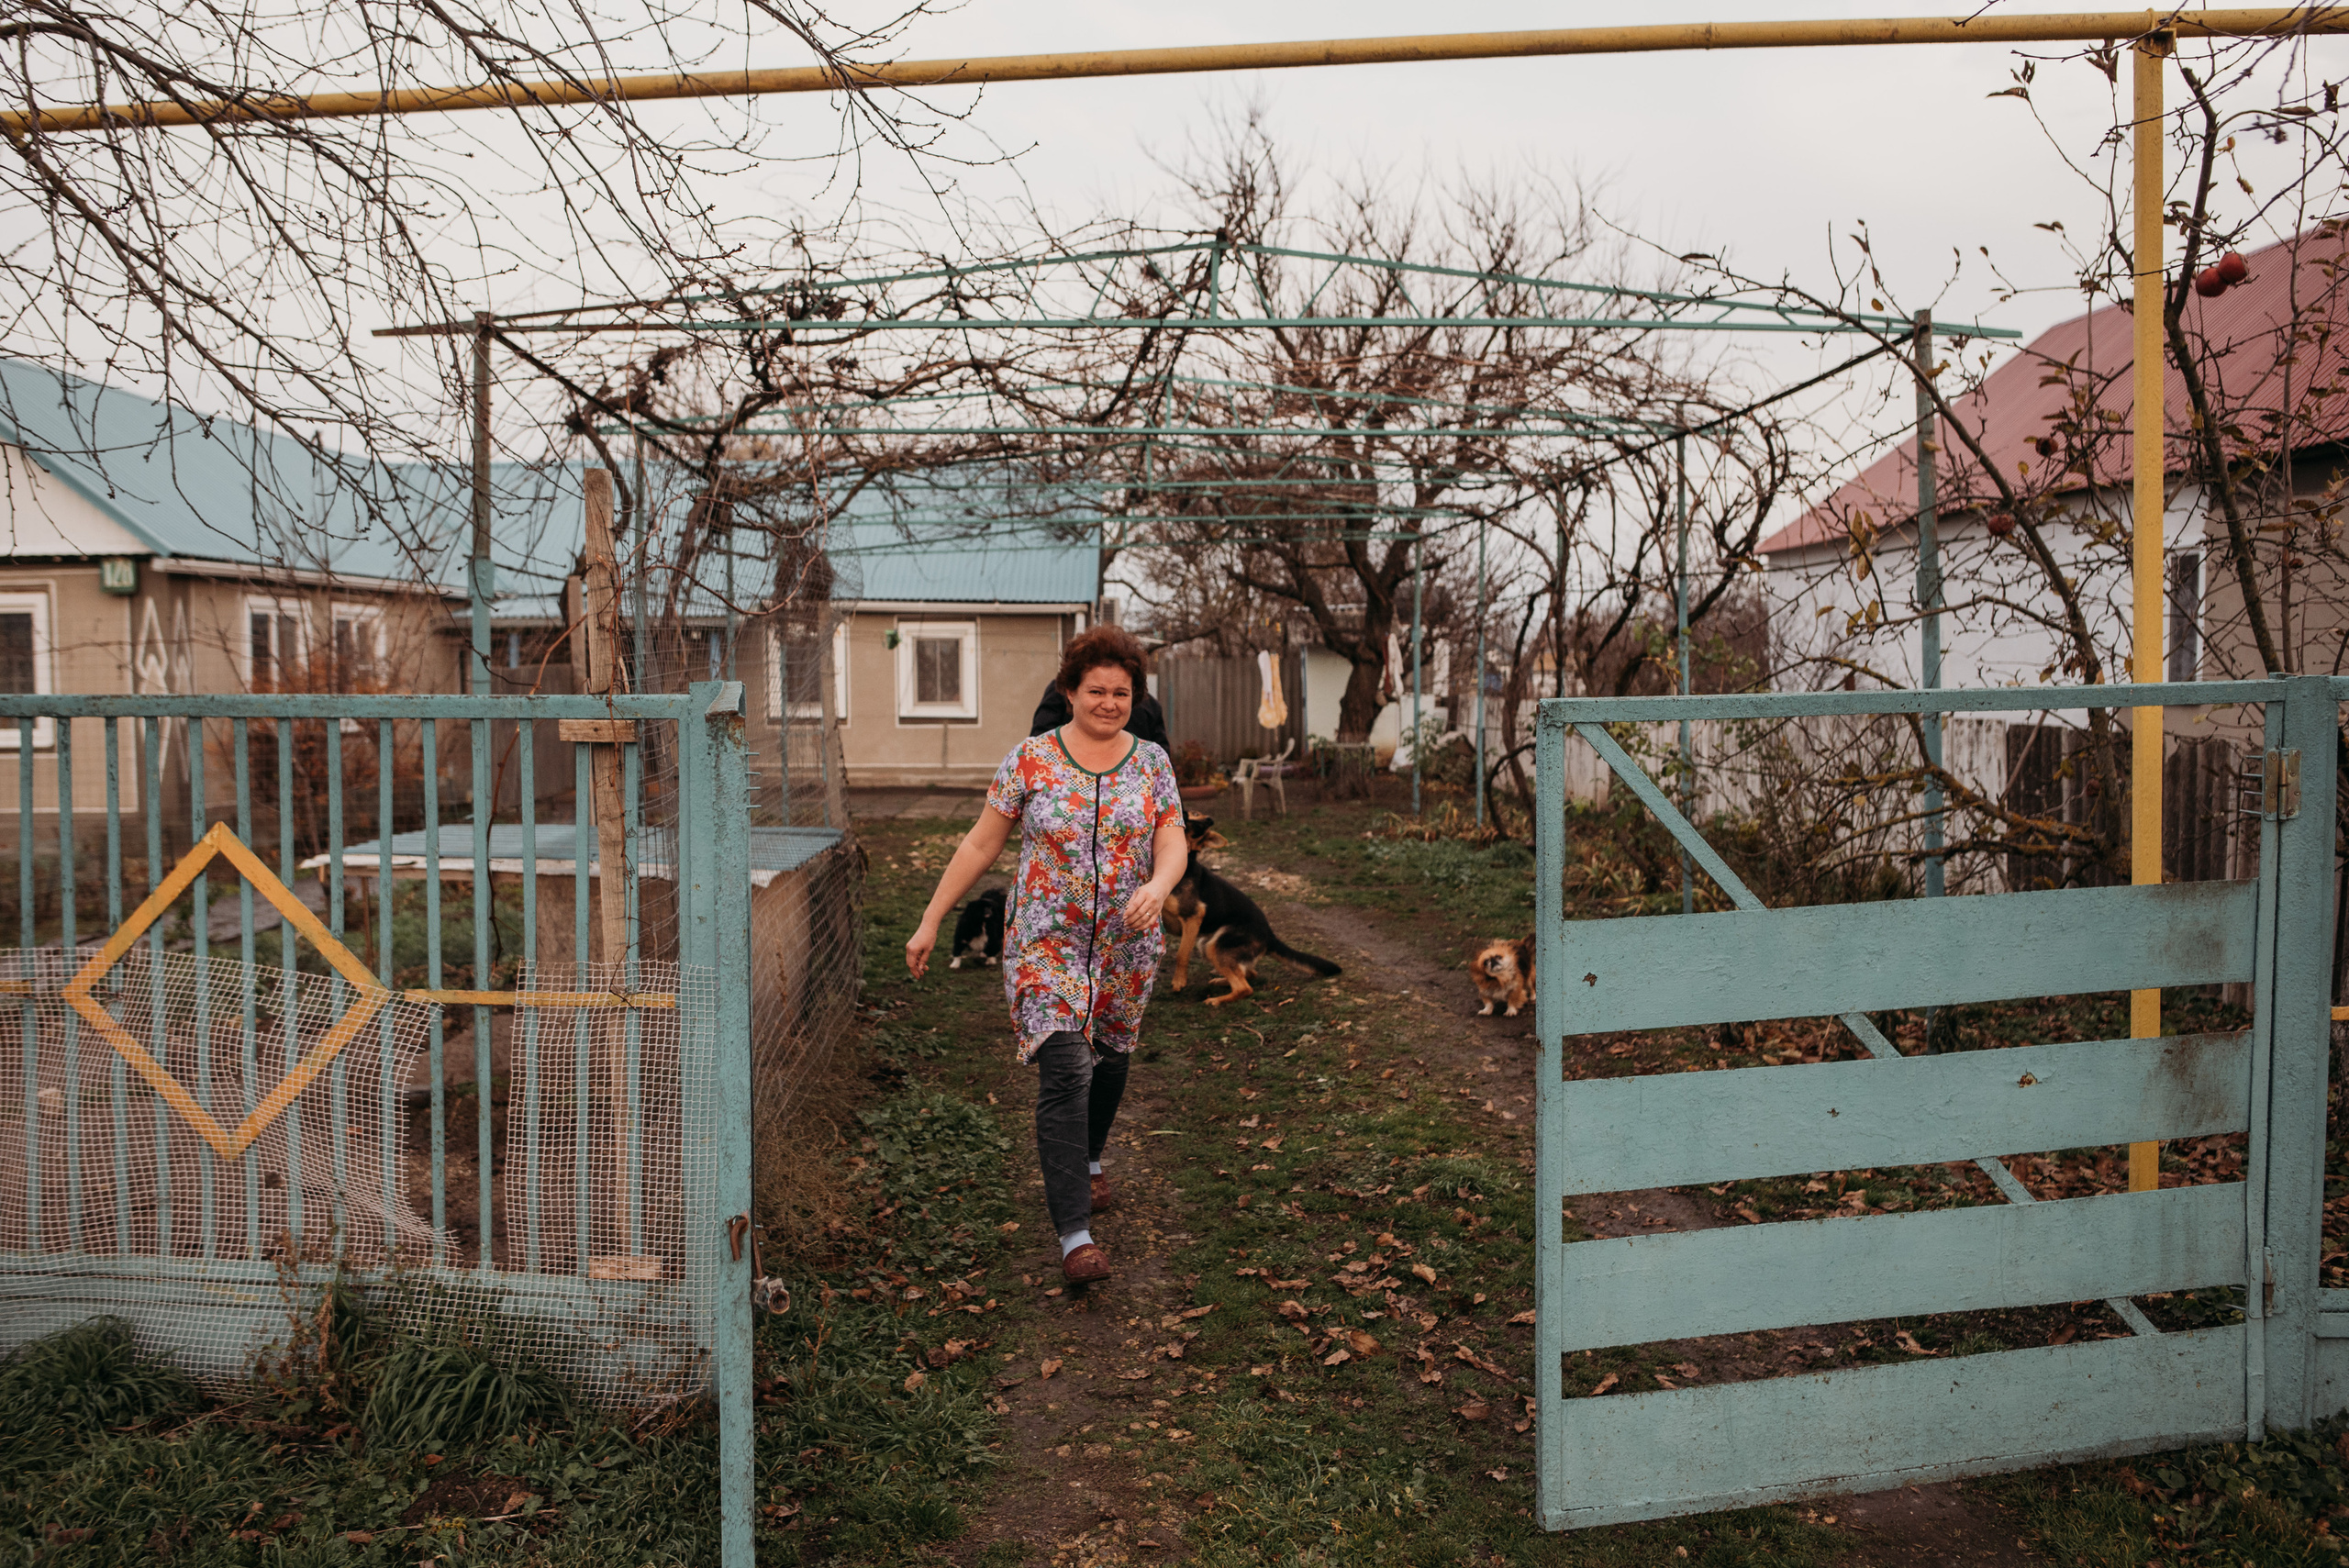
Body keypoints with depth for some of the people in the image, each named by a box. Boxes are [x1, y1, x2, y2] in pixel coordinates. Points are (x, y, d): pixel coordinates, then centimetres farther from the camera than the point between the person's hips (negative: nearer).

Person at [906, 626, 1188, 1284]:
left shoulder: (1152, 761, 3)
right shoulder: (1031, 758, -3)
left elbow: (1173, 846, -3)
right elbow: (981, 843, 1)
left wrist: (1157, 886, -26)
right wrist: (931, 921, 1)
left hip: (1126, 947, 3)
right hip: (1045, 943, -3)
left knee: (1108, 1059, 18)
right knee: (1065, 1072, -13)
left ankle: (1087, 1162, 47)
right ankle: (1075, 1236, -14)